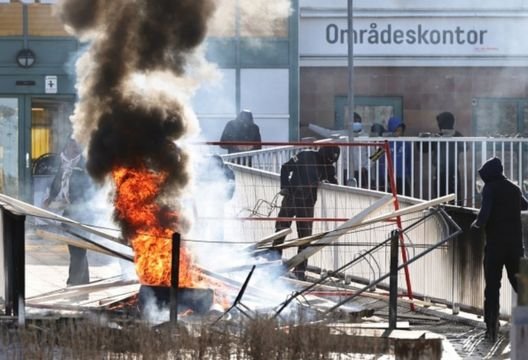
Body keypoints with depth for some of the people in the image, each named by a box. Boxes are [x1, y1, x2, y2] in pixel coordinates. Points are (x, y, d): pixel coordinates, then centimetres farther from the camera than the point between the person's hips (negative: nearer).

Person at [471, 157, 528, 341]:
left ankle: (491, 328, -7)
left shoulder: (490, 188, -5)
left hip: (495, 243, -5)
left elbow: (485, 211, -19)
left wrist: (478, 225, 0)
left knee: (492, 286, -1)